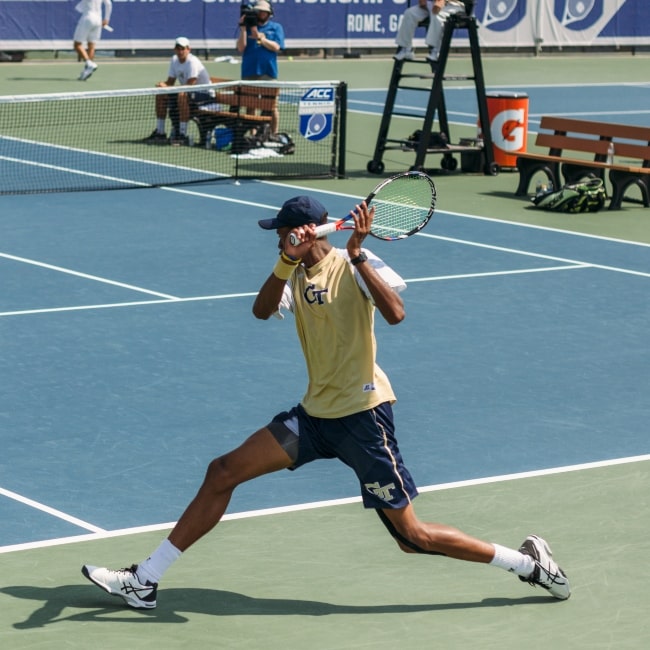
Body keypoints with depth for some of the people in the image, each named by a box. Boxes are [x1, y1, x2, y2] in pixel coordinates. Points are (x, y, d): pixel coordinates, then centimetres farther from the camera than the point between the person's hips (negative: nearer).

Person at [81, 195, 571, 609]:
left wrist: (357, 255, -30)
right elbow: (262, 311, -12)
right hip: (316, 413, 6)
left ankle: (529, 562, 13)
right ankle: (144, 582, 3)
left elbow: (395, 313, -26)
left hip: (363, 414, -6)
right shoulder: (297, 276, 8)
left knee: (413, 537, -4)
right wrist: (288, 261, -26)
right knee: (223, 472, -2)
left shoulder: (355, 265, -9)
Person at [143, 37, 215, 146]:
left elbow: (189, 86, -31)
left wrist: (167, 87, -35)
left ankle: (183, 135, -33)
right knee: (160, 95, -2)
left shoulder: (192, 62, -23)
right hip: (189, 92, 9)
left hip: (205, 93, -9)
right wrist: (163, 85, -22)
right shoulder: (174, 60, 2)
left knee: (182, 95, -37)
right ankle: (160, 132, 4)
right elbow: (170, 82, 4)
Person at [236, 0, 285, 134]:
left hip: (268, 72, -2)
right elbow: (241, 48, 1)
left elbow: (276, 47, -6)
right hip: (249, 72, 2)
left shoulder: (276, 27, 8)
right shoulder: (248, 26, 11)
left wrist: (260, 37, -14)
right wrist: (243, 28, -7)